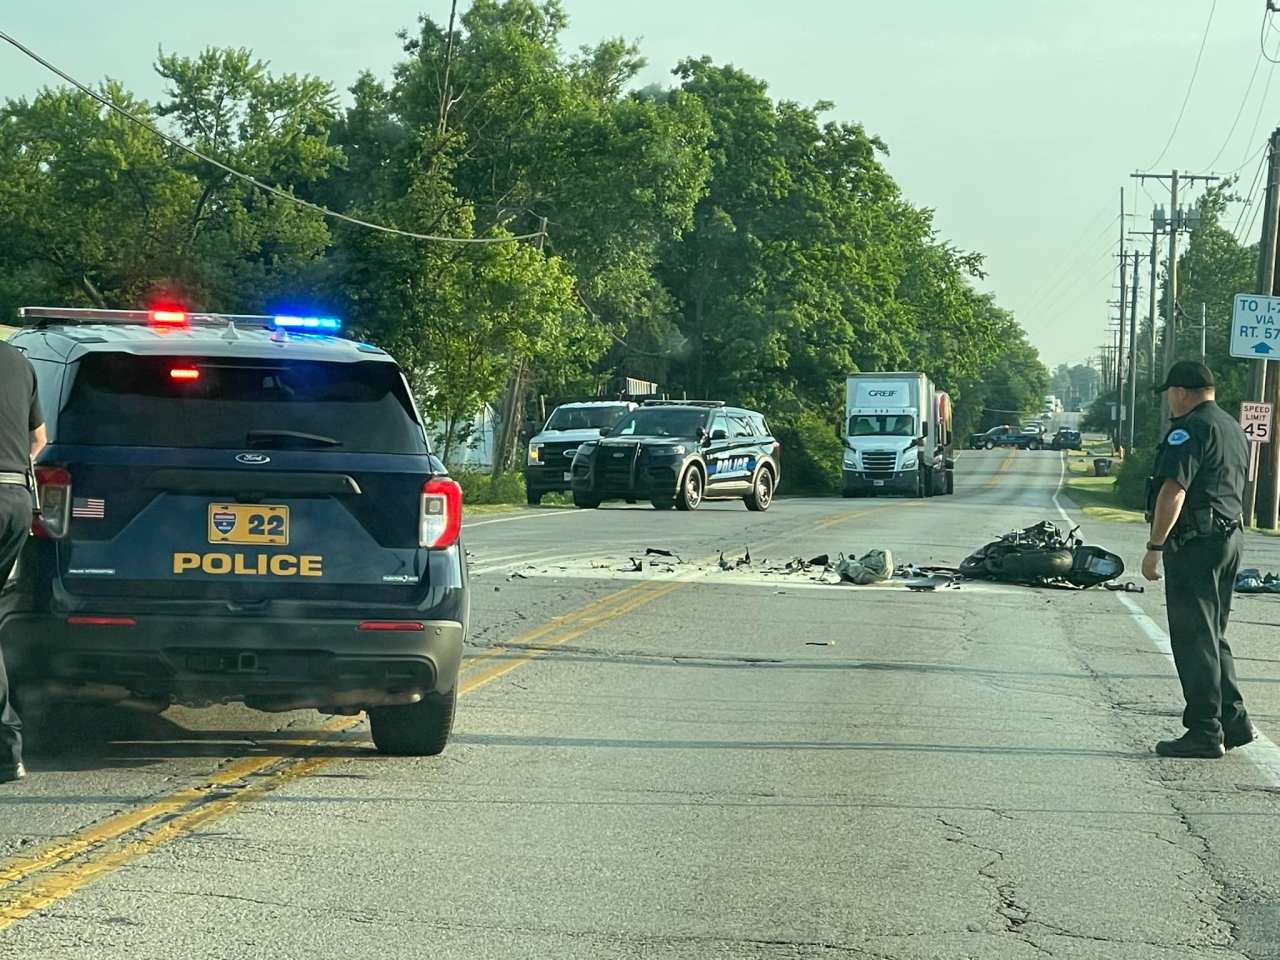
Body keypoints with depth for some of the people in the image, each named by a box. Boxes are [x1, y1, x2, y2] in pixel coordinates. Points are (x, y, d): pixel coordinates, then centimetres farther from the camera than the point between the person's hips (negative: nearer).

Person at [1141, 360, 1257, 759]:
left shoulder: (1190, 430, -14)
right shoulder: (1233, 430, 17)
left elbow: (1174, 491, -22)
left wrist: (1155, 547, -20)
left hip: (1195, 543, -10)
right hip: (1229, 538, 10)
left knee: (1194, 640, -6)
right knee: (1212, 637, 17)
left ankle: (1205, 733, -5)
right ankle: (1233, 722, 17)